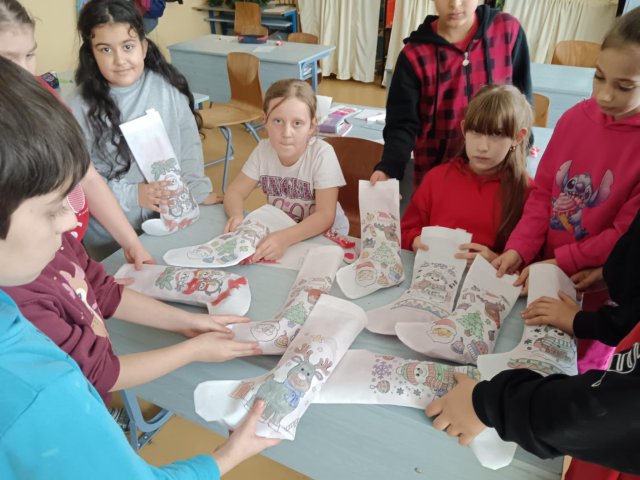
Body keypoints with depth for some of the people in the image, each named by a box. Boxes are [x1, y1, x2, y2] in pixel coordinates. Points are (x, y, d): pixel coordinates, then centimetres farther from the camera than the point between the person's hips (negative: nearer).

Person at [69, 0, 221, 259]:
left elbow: (189, 143, 0)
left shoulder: (168, 86, -6)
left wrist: (200, 191, -9)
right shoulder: (81, 110, -13)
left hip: (173, 218, 2)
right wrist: (132, 195, -20)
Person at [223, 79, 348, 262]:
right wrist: (237, 216, -26)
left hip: (323, 234, -3)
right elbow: (235, 191, -4)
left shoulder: (322, 154, -23)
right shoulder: (263, 150, -11)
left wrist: (285, 238, -43)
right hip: (278, 231, 4)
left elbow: (325, 216, -28)